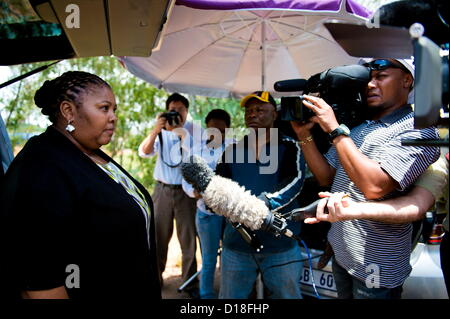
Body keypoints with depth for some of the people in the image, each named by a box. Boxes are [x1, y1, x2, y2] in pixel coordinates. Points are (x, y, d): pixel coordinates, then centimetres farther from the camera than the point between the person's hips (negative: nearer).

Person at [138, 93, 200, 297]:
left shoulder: (195, 131, -1)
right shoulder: (161, 132, 5)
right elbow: (143, 152, -8)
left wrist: (182, 134, -21)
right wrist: (155, 130, -21)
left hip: (186, 191, -2)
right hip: (162, 190, 2)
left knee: (188, 239, 6)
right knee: (159, 237, 10)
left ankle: (190, 283, 17)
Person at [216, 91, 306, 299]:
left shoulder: (289, 147, 1)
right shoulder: (233, 150, 13)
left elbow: (295, 180, -17)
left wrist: (264, 204, -34)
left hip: (281, 244, -2)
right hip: (236, 243, 3)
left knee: (287, 295, 11)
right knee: (230, 296, 14)